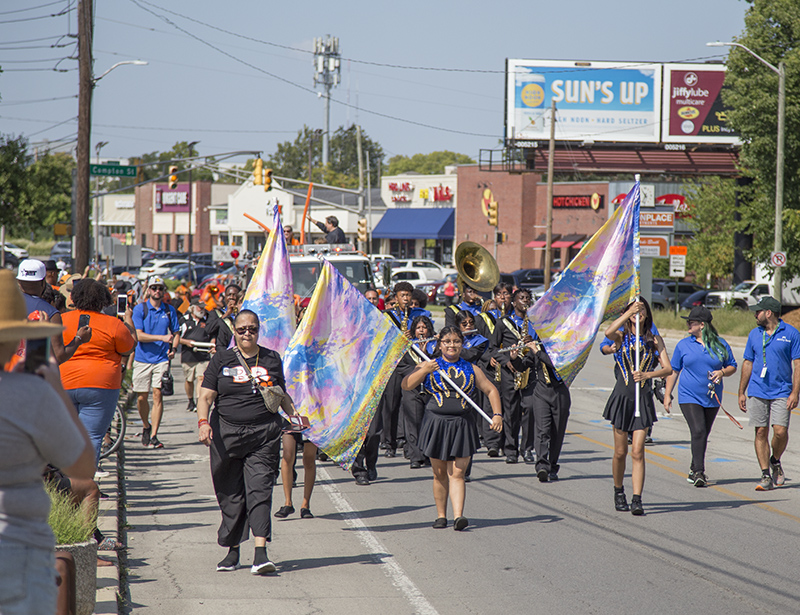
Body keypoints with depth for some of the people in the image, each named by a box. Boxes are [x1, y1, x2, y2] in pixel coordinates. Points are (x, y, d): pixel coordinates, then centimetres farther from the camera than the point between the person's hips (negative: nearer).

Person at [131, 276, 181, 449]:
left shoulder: (169, 310, 8)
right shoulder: (140, 309, -1)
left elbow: (176, 333, 16)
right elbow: (139, 335, -10)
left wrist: (173, 348, -4)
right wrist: (162, 338, -20)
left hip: (162, 359, 1)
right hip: (143, 359, -1)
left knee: (157, 394, -9)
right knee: (142, 397, 2)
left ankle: (154, 435, -8)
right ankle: (146, 427, 29)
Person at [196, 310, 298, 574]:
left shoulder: (271, 359, 12)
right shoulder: (221, 360, 7)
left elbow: (282, 395, 21)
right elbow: (205, 397, 2)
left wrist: (294, 414, 2)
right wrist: (203, 422, -15)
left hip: (264, 434, 0)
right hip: (227, 433, 1)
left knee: (260, 489, -12)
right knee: (230, 493, 5)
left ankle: (261, 554, -20)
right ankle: (232, 551, 20)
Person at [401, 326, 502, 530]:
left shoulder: (471, 369, 11)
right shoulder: (429, 366, 7)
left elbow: (490, 390, 17)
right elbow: (406, 385, -2)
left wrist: (497, 414, 5)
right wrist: (424, 371, -17)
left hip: (462, 425, 0)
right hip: (436, 423, 0)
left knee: (457, 473, -8)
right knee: (440, 473, 5)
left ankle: (458, 516, -16)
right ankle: (441, 515, 16)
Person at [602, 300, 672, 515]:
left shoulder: (654, 341, 7)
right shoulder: (622, 337, 5)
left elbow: (668, 369, -4)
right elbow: (609, 333, -21)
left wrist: (648, 374, -22)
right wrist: (629, 313, -26)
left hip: (643, 398, 0)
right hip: (622, 396, 0)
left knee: (638, 452, -9)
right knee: (620, 452, 6)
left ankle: (637, 500, -12)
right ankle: (618, 492, 27)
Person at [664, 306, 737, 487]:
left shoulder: (720, 345, 3)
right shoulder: (683, 345, 4)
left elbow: (732, 366, 12)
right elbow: (674, 370, 10)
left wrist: (722, 372, -10)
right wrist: (667, 394, 6)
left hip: (712, 398, 2)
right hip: (689, 397, -2)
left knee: (704, 435, 11)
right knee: (698, 432, -17)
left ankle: (694, 470, 27)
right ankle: (698, 472, -19)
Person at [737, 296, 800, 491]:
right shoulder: (754, 334, 10)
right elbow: (747, 364, 15)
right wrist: (741, 392, 12)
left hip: (781, 392, -3)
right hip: (757, 392, 3)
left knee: (780, 431, -12)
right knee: (761, 432, -1)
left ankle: (775, 461, 16)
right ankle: (765, 475, 5)